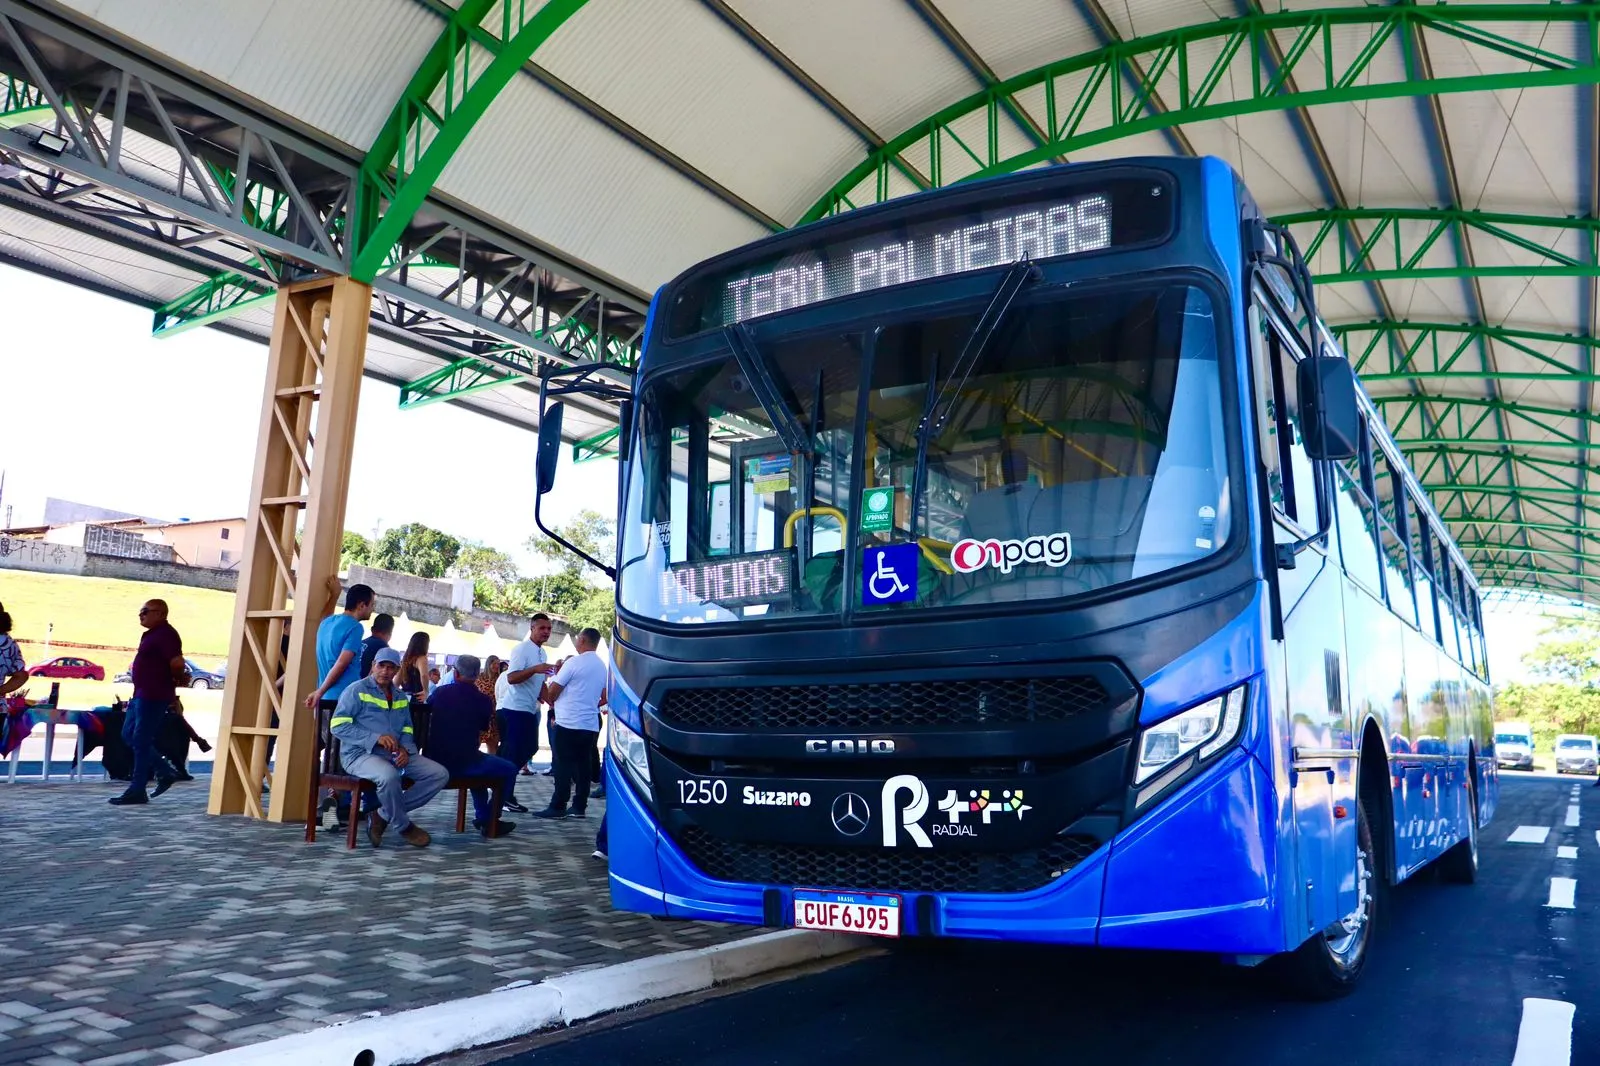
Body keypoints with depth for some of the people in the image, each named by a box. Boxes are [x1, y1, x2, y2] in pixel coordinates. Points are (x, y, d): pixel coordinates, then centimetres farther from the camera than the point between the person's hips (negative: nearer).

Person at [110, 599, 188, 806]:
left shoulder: (165, 634, -16)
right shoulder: (152, 634, 17)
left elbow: (177, 663, -24)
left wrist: (176, 680, -4)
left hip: (154, 696, -11)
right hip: (142, 694, 11)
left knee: (141, 742, -5)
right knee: (128, 735, 15)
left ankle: (137, 792, 1)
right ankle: (165, 772, 19)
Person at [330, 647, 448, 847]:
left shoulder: (401, 697, 18)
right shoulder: (357, 690, -3)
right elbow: (338, 726, -12)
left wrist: (405, 749, -5)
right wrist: (376, 738, -21)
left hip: (396, 754, 7)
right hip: (360, 754, -7)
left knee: (440, 774, -9)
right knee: (389, 775, -39)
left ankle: (383, 815, -7)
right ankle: (404, 826, -11)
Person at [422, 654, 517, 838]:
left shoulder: (440, 692, 3)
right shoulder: (483, 700, -7)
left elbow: (427, 709, 26)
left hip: (436, 761, 6)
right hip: (463, 762, -6)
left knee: (478, 761, 34)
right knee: (509, 770, 10)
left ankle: (482, 815, 36)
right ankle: (489, 821, 6)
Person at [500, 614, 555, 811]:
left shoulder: (542, 653, 13)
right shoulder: (522, 649, -14)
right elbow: (511, 678, -24)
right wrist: (535, 669, -35)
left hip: (530, 709, 9)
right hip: (515, 709, -9)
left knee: (529, 749, 12)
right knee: (513, 753, -5)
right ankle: (504, 796, 4)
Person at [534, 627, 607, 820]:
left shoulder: (574, 662, -10)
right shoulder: (603, 666, 13)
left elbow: (552, 693, -5)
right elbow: (604, 698, 22)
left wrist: (552, 704, 14)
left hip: (568, 723, -7)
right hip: (591, 724, 7)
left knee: (564, 766, -4)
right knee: (582, 765, 8)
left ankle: (557, 807, -3)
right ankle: (579, 807, 9)